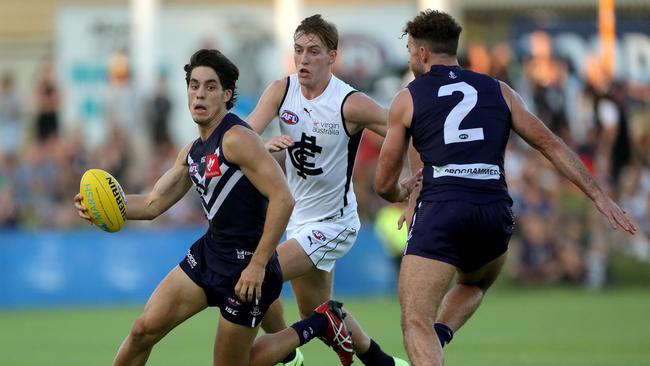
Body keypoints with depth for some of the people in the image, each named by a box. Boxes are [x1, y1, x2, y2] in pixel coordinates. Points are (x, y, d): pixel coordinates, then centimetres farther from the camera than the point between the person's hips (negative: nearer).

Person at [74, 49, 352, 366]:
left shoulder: (237, 139, -19)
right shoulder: (193, 151, 9)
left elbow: (282, 199, -25)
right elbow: (153, 204, 15)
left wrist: (258, 265, -25)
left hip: (246, 265, -8)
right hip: (208, 253, 8)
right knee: (143, 331, 3)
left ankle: (319, 324, 18)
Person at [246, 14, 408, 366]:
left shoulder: (351, 104, -21)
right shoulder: (282, 90, -6)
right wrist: (265, 145, -36)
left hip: (331, 224, -7)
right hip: (299, 217, 7)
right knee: (316, 311, 19)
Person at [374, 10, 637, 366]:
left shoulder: (407, 99, 11)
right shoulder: (499, 92, 18)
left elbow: (384, 183, 15)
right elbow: (550, 144, 13)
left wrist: (401, 194, 39)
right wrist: (599, 196, 14)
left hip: (441, 208, -4)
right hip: (495, 212, 4)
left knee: (416, 323, -6)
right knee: (473, 285, 33)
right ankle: (440, 335, 5)